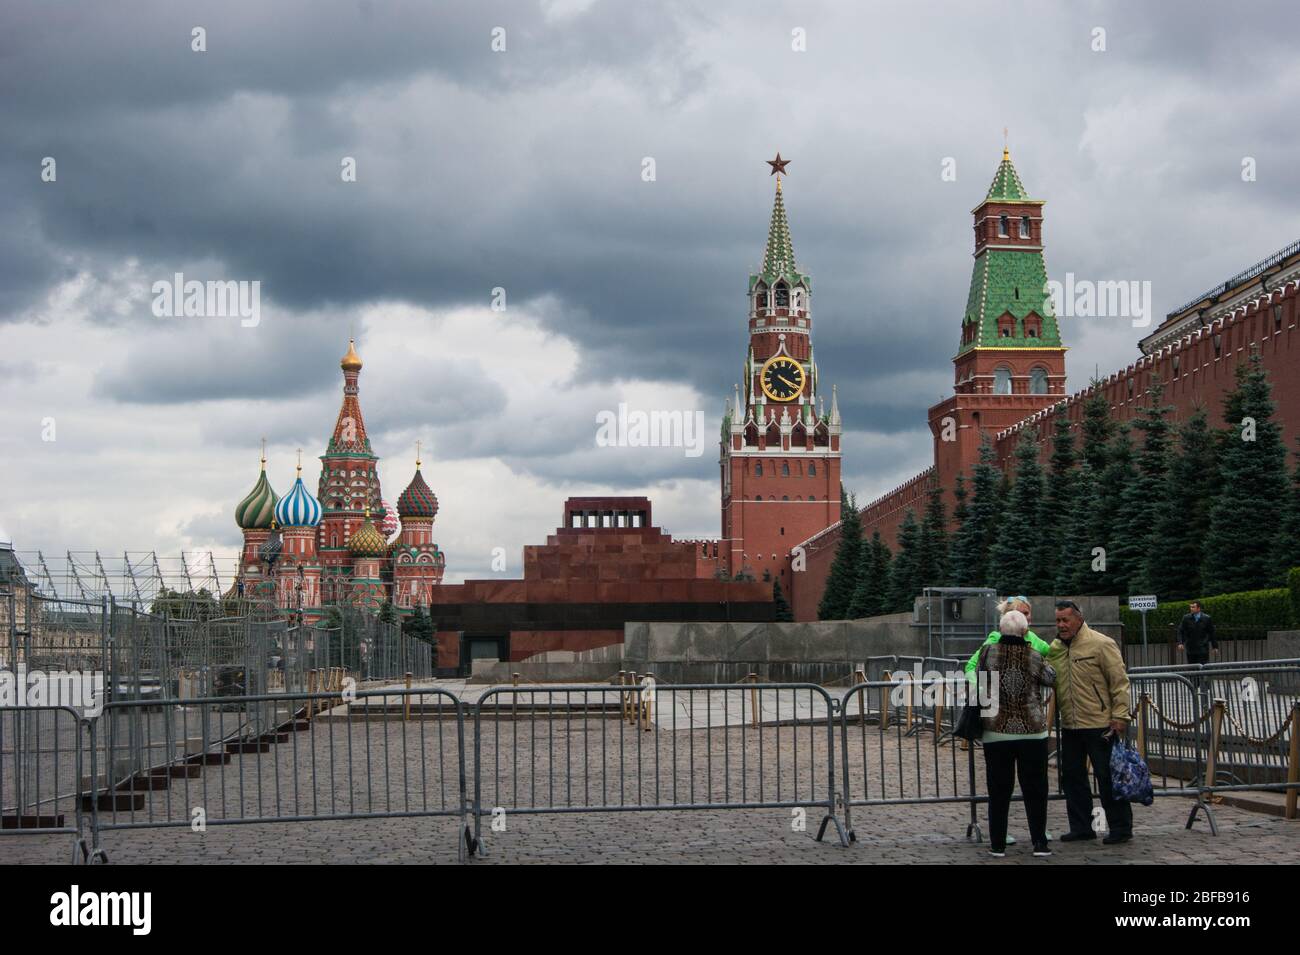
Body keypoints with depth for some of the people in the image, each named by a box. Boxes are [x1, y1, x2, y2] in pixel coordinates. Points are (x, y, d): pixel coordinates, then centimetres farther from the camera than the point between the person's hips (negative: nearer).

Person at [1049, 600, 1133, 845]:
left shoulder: (1101, 644, -9)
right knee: (1072, 776, 11)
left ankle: (1120, 827, 9)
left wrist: (1120, 716, -13)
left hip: (1100, 725, -7)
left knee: (1107, 777, -1)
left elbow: (1120, 682, -9)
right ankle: (1081, 827, 21)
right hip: (1069, 726, 7)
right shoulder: (1055, 648, 8)